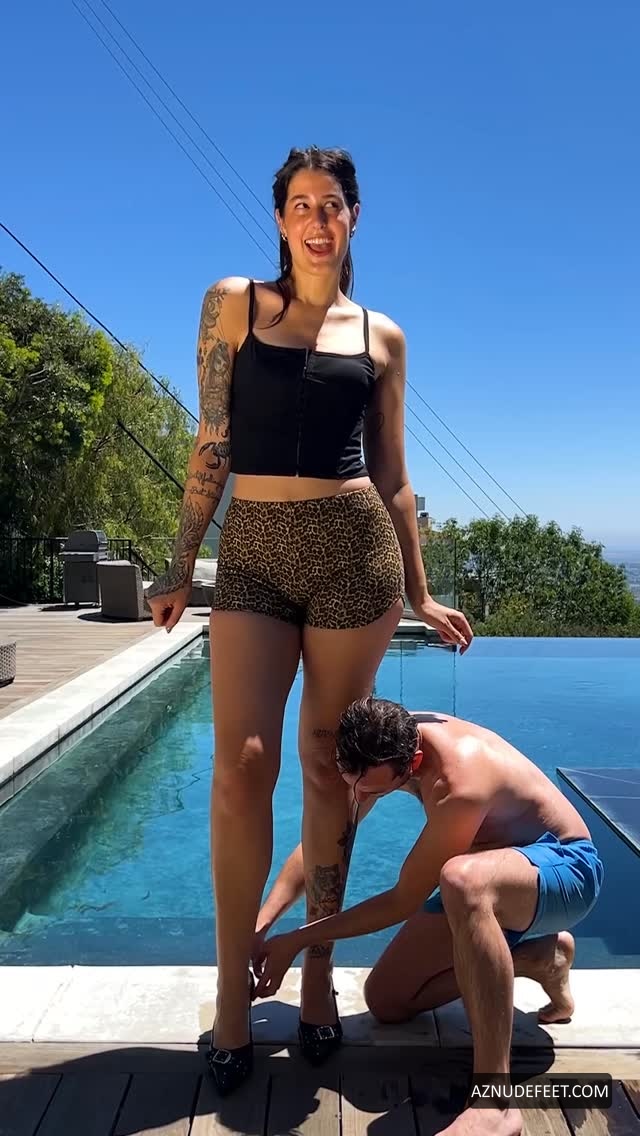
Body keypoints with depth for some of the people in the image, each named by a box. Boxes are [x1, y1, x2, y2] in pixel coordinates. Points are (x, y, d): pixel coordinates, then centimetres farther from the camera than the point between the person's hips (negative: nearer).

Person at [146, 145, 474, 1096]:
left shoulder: (382, 336, 11)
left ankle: (317, 969, 21)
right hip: (254, 552, 0)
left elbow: (392, 475, 12)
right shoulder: (232, 304, 9)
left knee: (327, 759, 5)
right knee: (242, 762, -6)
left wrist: (419, 594, 11)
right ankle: (233, 990, 10)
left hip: (355, 547, 1)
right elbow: (212, 447, 6)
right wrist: (181, 567, 4)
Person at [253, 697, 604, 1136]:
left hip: (564, 866, -8)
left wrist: (297, 940, -19)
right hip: (490, 880, 8)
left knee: (461, 878, -43)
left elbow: (404, 901, -25)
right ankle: (538, 957, 15)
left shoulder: (458, 784, -36)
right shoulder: (383, 747, -13)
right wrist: (262, 925, -12)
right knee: (386, 1001, 5)